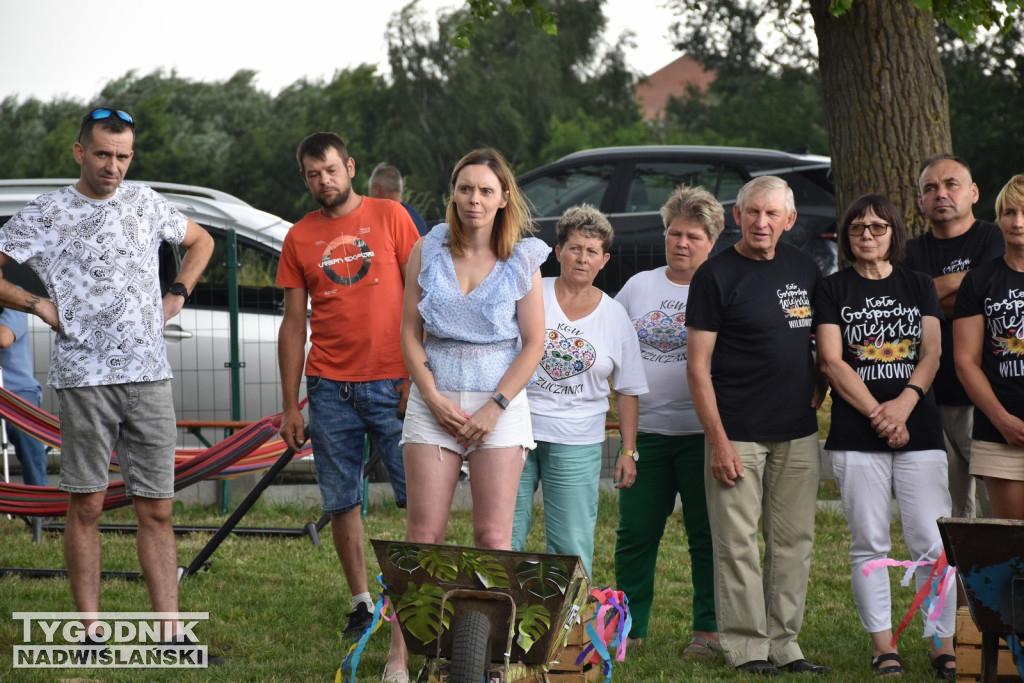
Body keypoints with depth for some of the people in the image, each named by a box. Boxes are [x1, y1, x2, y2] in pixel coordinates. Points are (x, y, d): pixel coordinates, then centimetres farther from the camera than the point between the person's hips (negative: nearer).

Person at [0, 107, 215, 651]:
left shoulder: (145, 203, 12)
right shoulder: (45, 214, 0)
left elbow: (201, 241, 29)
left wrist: (178, 293, 16)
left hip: (150, 377, 3)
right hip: (84, 376, -3)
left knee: (156, 509, 2)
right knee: (86, 504, 0)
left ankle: (170, 636, 3)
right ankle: (91, 633, 6)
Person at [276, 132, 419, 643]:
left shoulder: (389, 217, 2)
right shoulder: (299, 238, 8)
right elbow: (294, 323, 10)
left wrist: (417, 375, -6)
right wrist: (290, 405, 6)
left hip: (392, 383, -2)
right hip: (330, 387, 2)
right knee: (342, 502, 4)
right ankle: (361, 603, 13)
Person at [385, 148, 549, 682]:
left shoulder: (521, 260, 1)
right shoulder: (428, 251, 4)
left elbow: (534, 344, 0)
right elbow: (410, 331, 4)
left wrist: (494, 408, -8)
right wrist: (435, 399, -7)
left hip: (500, 403, 0)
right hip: (434, 402, 1)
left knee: (494, 537, -2)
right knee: (424, 533, -3)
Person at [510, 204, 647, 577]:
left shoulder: (615, 317, 6)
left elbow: (627, 390, 11)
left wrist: (628, 451, 7)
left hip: (577, 444, 1)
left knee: (572, 546, 0)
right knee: (503, 539, -1)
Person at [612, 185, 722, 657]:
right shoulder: (640, 286, 12)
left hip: (702, 430, -3)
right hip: (645, 429, 3)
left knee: (706, 535, 2)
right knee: (635, 533, 4)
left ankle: (708, 630, 9)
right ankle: (628, 628, 11)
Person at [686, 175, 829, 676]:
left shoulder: (804, 270, 10)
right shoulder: (716, 276, -6)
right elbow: (698, 366, -8)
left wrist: (819, 386, 7)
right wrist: (718, 440, -13)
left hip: (798, 435, 5)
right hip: (738, 433, -5)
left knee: (794, 542, 7)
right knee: (739, 544, -3)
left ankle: (785, 644, 14)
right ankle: (746, 648, 2)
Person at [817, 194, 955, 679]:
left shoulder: (919, 287, 13)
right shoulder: (833, 290, 6)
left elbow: (932, 353, 5)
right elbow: (832, 362, -3)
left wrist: (905, 402, -13)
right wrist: (879, 415, -11)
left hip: (920, 433, 1)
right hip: (856, 438, -1)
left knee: (933, 544, -4)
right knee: (869, 544, 1)